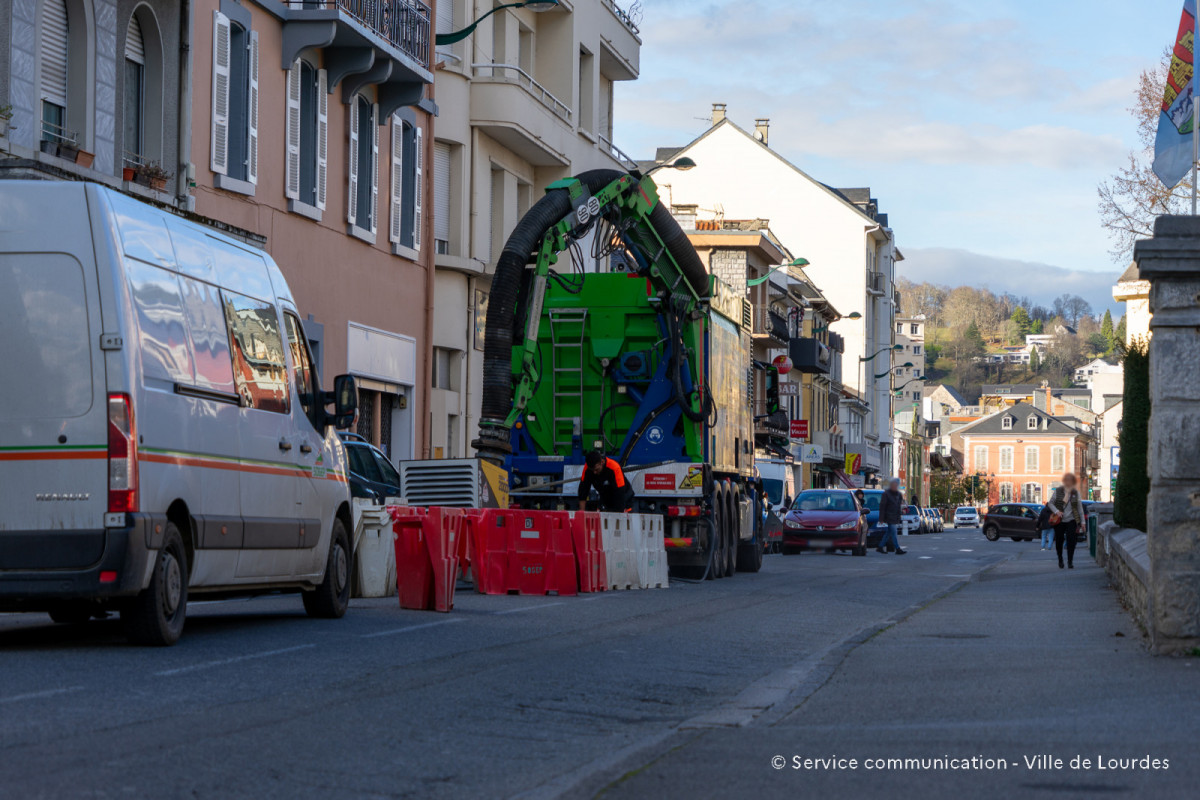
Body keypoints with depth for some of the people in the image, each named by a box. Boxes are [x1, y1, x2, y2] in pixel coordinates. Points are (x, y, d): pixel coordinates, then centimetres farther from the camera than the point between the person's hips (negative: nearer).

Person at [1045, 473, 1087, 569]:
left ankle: (1070, 562, -3)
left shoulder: (1075, 493, 3)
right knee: (1059, 541, 5)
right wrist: (1056, 511, -13)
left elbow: (1080, 507, 8)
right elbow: (1050, 503, 5)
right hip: (1059, 521, 0)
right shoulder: (1058, 491, 0)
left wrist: (1083, 521, 6)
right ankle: (1060, 560, 28)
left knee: (1071, 541, -10)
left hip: (1071, 521, 0)